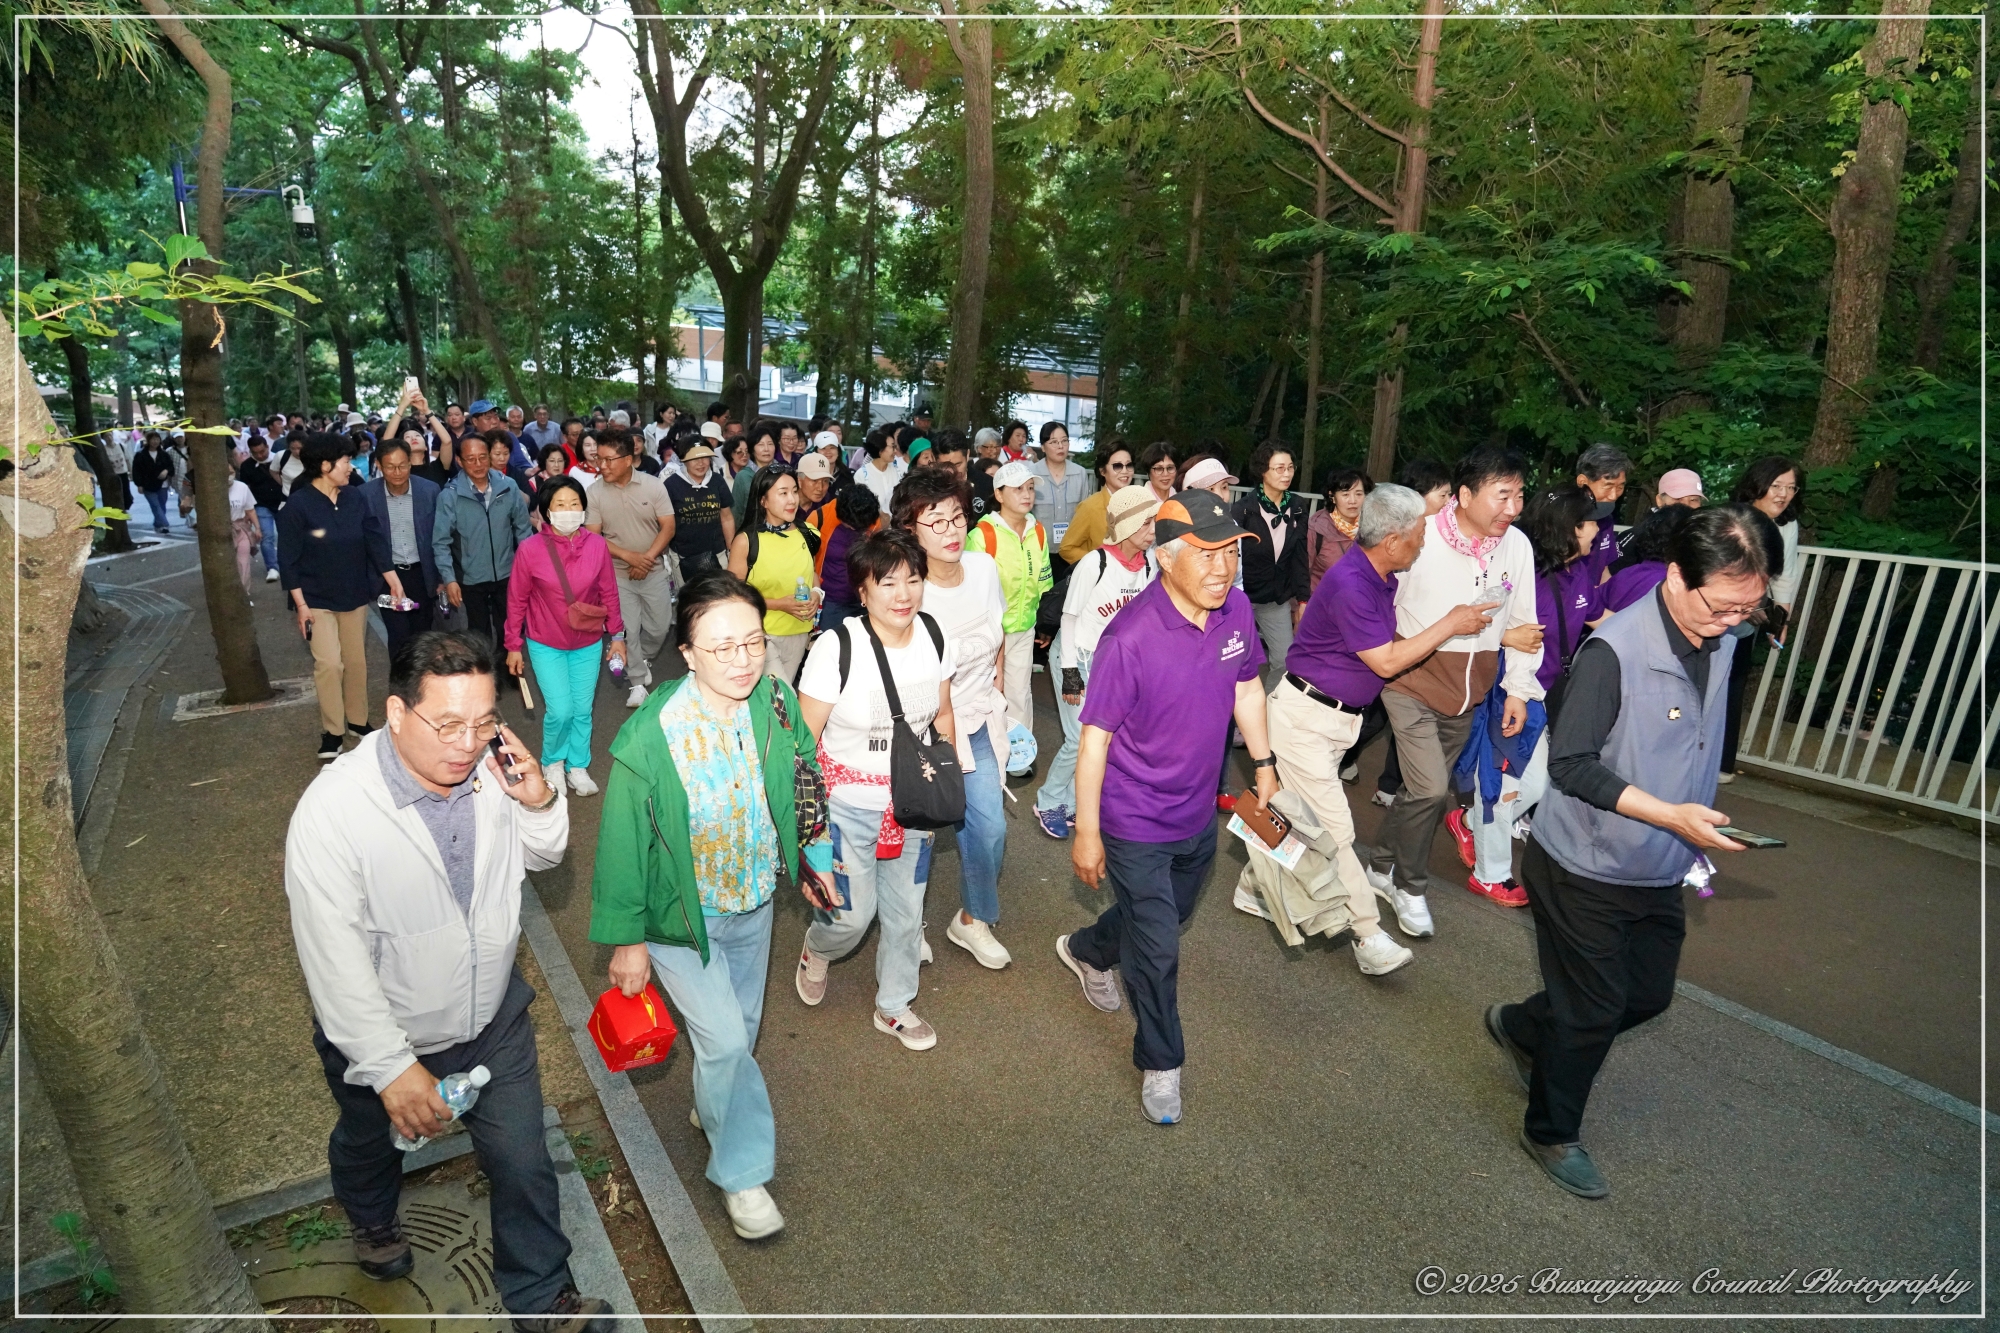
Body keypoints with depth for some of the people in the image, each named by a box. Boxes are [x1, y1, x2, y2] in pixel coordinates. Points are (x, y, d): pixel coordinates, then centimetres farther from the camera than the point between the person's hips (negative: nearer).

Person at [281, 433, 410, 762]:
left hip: (355, 596, 5)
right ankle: (331, 732, 4)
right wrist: (301, 604, -13)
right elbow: (288, 560, -11)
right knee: (329, 663, -9)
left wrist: (395, 583, -11)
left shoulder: (356, 500, -2)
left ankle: (357, 719, 28)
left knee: (356, 661, 13)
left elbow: (376, 542, -1)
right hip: (317, 600, -4)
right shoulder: (297, 505, -14)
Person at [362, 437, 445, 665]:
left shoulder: (430, 490, -8)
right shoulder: (366, 494, -10)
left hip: (421, 573, 1)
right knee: (399, 636, -1)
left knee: (422, 635, 11)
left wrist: (442, 576, 3)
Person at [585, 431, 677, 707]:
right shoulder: (594, 493, -8)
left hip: (655, 570, 1)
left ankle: (642, 661, 39)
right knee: (628, 630, 1)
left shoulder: (654, 485, -8)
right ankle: (636, 682, 18)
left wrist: (646, 558, -18)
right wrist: (629, 556, -19)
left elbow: (668, 527, -8)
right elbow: (592, 537, -7)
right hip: (618, 573, 0)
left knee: (659, 628, 8)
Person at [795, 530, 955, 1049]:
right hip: (849, 805, -4)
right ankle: (815, 952, 44)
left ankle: (894, 1006, 41)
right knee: (853, 913, 6)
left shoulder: (934, 635, -9)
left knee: (906, 910, 16)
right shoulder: (837, 648, -23)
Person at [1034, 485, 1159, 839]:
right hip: (1077, 657, -5)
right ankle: (1048, 804, 14)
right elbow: (1070, 617, -14)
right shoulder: (1094, 563, -22)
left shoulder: (1150, 564, -7)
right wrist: (1070, 673, -14)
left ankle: (1073, 803, 20)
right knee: (1081, 739, -8)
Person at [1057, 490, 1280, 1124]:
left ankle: (1086, 951, 58)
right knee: (1158, 950, 5)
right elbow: (1095, 737, -21)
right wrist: (1086, 832, -16)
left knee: (1169, 914, 28)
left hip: (1198, 815, 7)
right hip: (1135, 824, -7)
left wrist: (1264, 764, 10)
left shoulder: (1237, 609, -10)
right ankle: (1161, 1064, 32)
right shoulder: (1130, 638, -28)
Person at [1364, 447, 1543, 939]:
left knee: (1429, 790, 13)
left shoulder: (1518, 546, -4)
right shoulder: (1419, 539, -17)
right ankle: (1410, 887, 12)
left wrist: (1519, 689, 8)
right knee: (1431, 789, -13)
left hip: (1466, 693, 5)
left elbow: (1521, 621, 7)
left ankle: (1382, 866, 35)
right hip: (1413, 683, -5)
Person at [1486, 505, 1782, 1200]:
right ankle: (1552, 1134, 31)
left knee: (1648, 995, 20)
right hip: (1584, 872, -7)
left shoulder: (1723, 639, -2)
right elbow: (1571, 764, -25)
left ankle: (1520, 1026, 45)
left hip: (1660, 874, 8)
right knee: (1593, 1010, 7)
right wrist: (1670, 815, -31)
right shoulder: (1616, 650, -27)